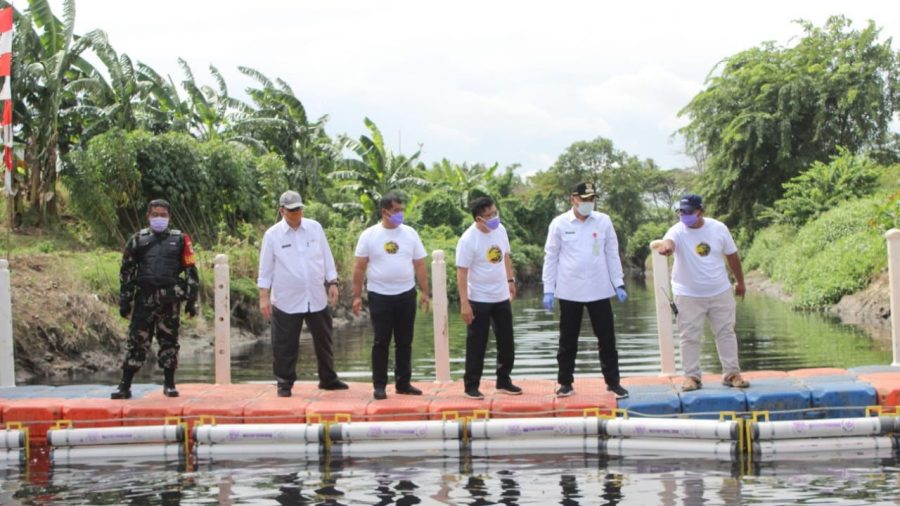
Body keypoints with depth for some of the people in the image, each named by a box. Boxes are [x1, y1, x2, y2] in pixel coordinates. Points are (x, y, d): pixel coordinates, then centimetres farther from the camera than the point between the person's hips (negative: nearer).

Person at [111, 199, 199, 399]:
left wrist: (191, 301, 4)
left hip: (170, 299, 0)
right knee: (137, 341, -2)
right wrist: (124, 301, 7)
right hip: (144, 299, 0)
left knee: (169, 341, 5)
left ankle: (169, 384, 17)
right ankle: (124, 386, 2)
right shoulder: (137, 240, 9)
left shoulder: (180, 240, 8)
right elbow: (126, 272, 11)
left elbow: (191, 271, 8)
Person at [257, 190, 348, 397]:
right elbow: (266, 268, -2)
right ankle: (284, 383, 14)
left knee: (323, 340, 13)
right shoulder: (272, 235, -5)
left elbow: (326, 257, 8)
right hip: (286, 300, -3)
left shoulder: (315, 228, 3)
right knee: (285, 345, 1)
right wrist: (264, 297, -5)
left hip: (317, 298, 3)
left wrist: (333, 283, 4)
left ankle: (328, 379, 26)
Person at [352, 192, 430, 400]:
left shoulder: (410, 234, 4)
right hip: (379, 296, -3)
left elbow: (419, 265, 8)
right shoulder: (369, 235, -3)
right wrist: (357, 296, -3)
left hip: (406, 295, 3)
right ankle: (379, 385, 8)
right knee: (381, 342, 1)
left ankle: (403, 383, 17)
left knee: (404, 342, 8)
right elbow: (359, 267, 0)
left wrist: (424, 292, 4)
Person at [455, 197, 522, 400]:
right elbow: (461, 272, -20)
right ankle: (471, 386, 10)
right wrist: (464, 303, -23)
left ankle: (504, 381, 25)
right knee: (476, 345, 0)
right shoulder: (468, 240, -20)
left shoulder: (500, 230, -1)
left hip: (501, 297, 6)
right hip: (479, 300, -6)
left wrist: (510, 280, 16)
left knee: (506, 342, 12)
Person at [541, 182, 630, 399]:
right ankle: (565, 383, 17)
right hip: (569, 292, -1)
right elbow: (551, 258, 1)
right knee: (568, 340, 8)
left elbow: (612, 254, 6)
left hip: (599, 290, 1)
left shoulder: (603, 221, 1)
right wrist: (548, 290, -3)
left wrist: (619, 284, 0)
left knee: (607, 338, 5)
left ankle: (613, 381, 13)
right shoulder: (559, 223, -3)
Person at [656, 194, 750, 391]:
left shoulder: (718, 228, -6)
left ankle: (732, 373, 17)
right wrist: (665, 247, -64)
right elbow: (668, 243, -39)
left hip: (720, 292, 2)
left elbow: (732, 255, 7)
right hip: (688, 295, -2)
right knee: (690, 337, -1)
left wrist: (740, 282, 15)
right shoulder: (677, 231, -14)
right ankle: (692, 376, 8)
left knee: (726, 332, 8)